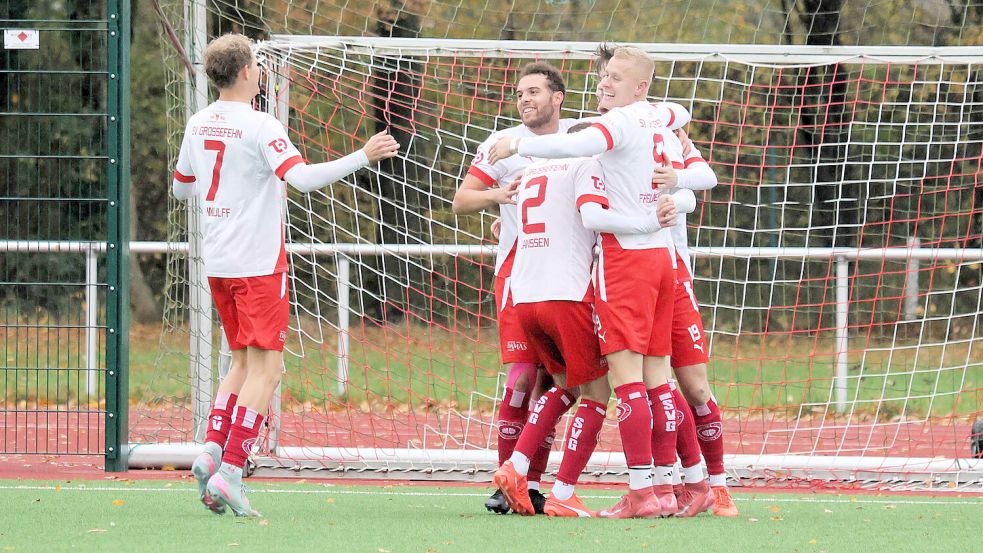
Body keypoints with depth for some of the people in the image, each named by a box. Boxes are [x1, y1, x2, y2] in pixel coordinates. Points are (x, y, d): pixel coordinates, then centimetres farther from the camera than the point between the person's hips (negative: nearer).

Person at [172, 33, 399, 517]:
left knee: (243, 363, 17)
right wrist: (363, 157, -21)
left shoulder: (198, 125, 9)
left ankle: (211, 451, 0)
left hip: (217, 261, 7)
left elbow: (180, 187, 21)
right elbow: (302, 178, -25)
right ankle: (229, 472, -15)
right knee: (265, 368, -5)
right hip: (259, 262, -7)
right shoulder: (259, 127, -14)